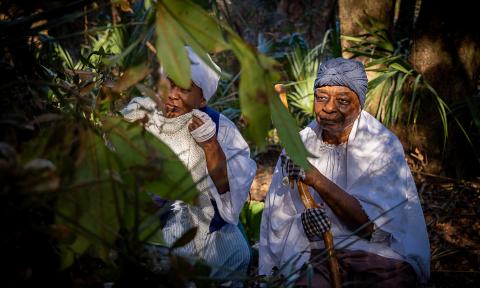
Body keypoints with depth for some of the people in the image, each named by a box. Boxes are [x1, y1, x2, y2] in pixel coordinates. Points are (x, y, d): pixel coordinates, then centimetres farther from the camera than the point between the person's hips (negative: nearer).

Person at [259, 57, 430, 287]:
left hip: (379, 253, -1)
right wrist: (303, 220, -19)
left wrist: (316, 180, -21)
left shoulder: (383, 145, -5)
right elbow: (278, 219, 4)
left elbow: (375, 227, -13)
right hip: (314, 255, 2)